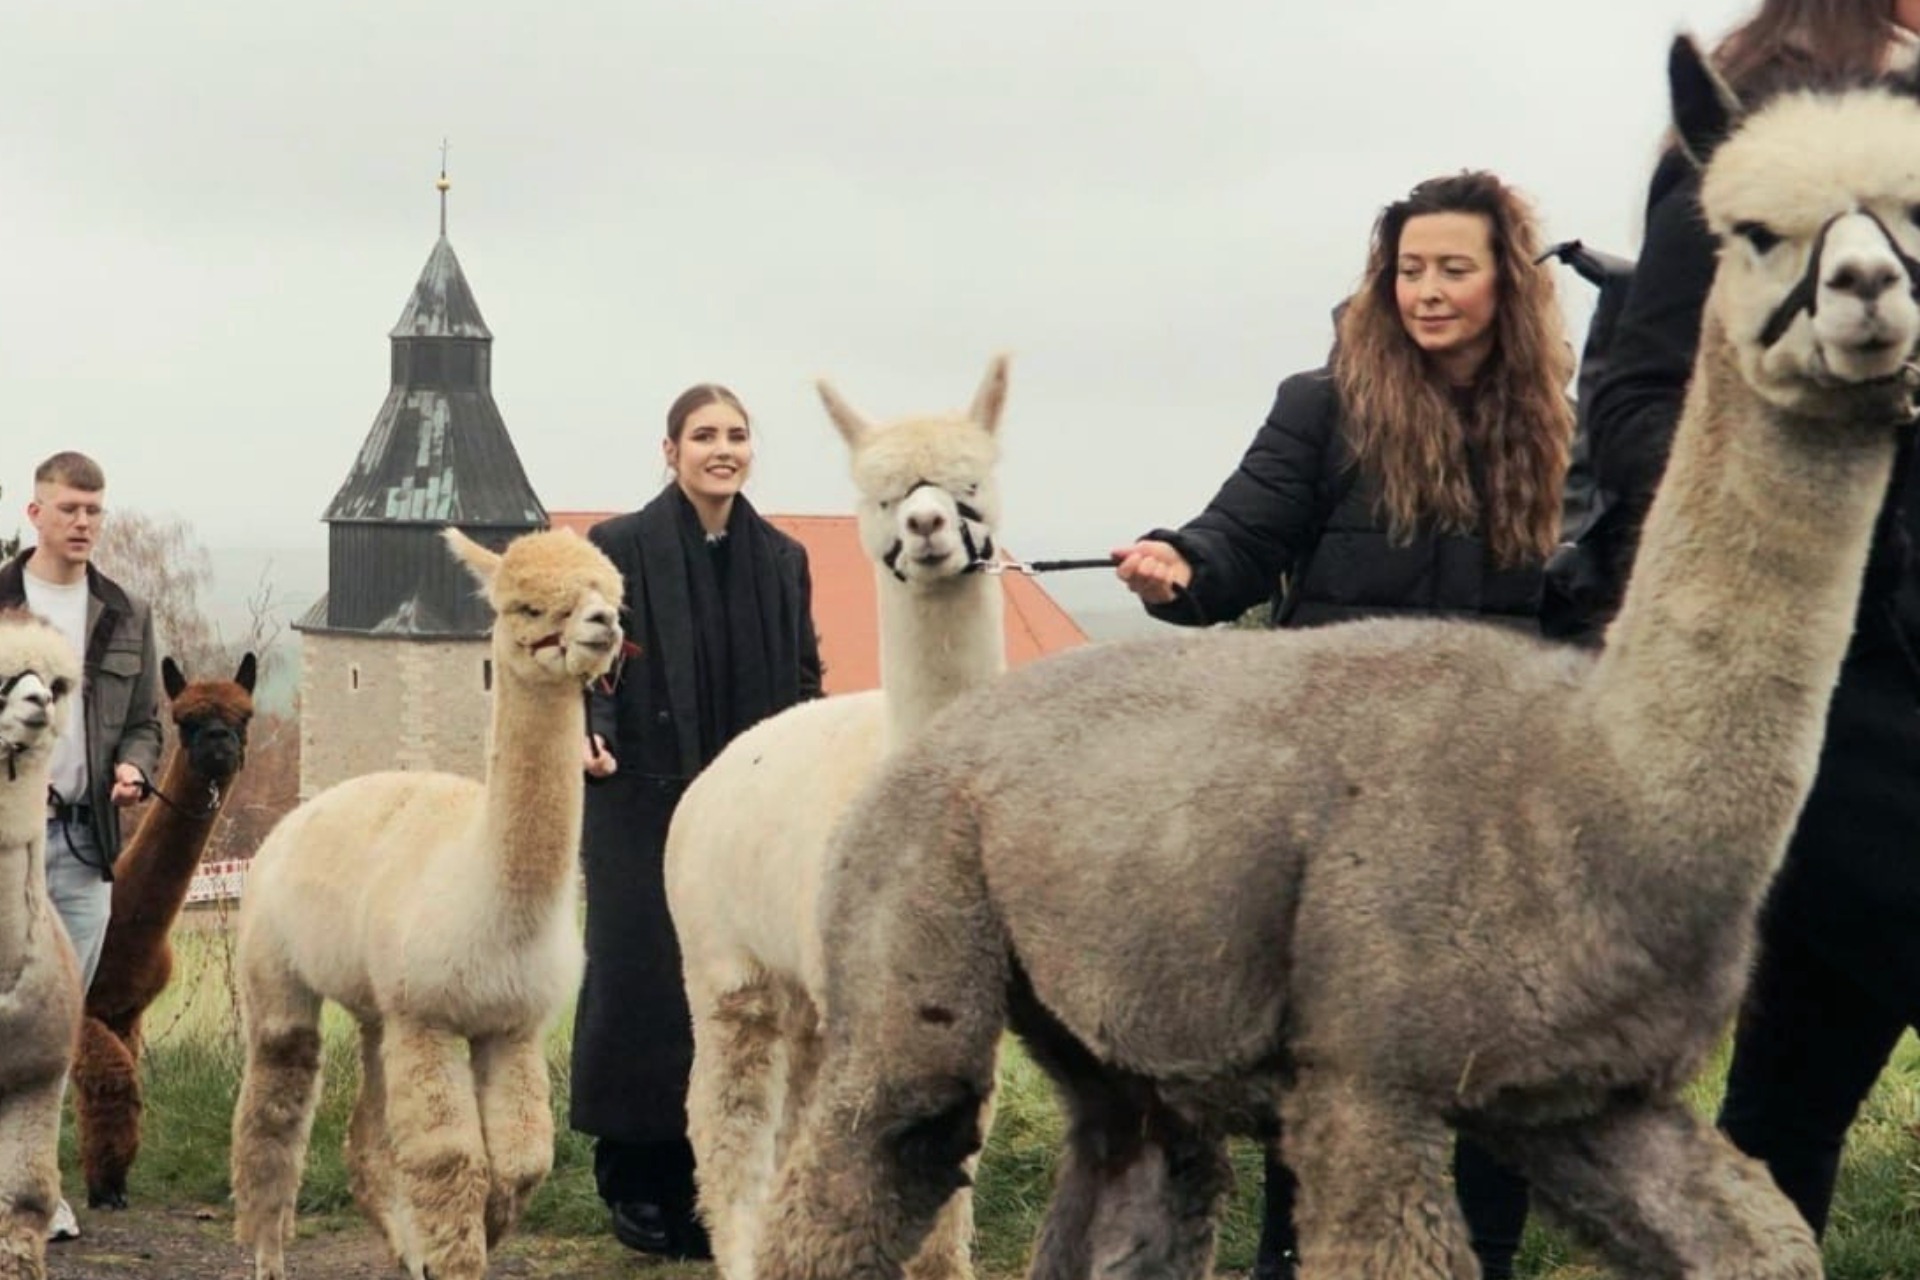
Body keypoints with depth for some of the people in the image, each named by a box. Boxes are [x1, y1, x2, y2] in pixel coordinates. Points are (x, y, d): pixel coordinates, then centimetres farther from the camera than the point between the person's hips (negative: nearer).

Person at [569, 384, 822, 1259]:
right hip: (643, 805, -4)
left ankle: (707, 1173, 14)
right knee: (643, 984, -2)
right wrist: (591, 734, -23)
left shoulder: (782, 558, 10)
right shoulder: (620, 548, -4)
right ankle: (636, 1182, 10)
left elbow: (805, 678, 14)